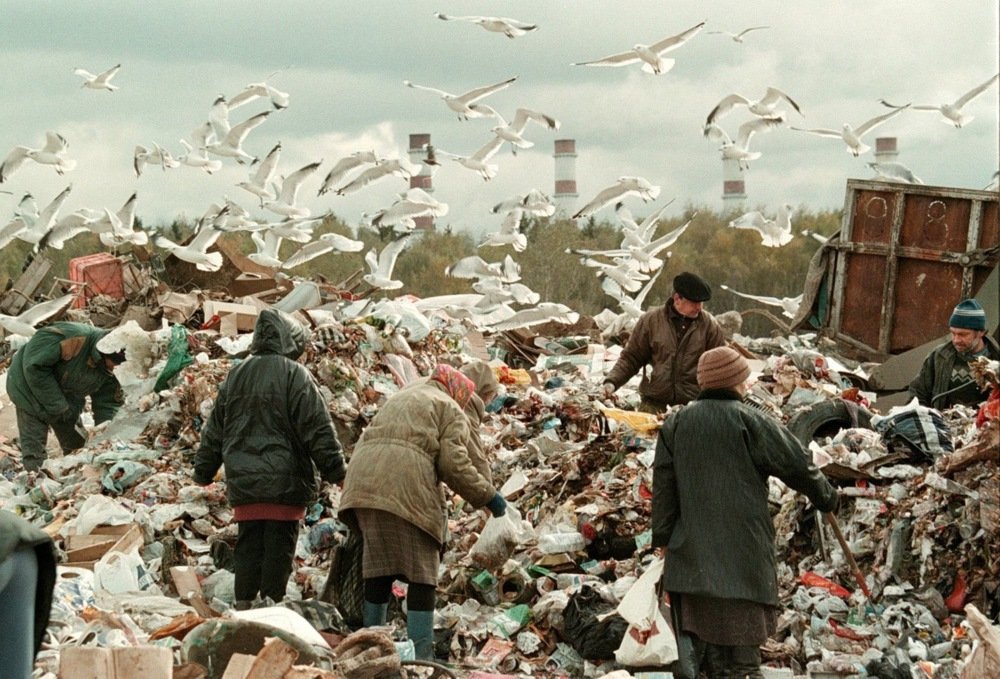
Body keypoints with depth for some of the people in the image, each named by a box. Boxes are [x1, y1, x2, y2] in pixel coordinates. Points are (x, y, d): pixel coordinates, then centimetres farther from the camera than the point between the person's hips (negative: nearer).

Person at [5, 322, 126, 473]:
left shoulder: (113, 370, -15)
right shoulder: (73, 338, -38)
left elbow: (108, 404, -6)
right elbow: (33, 367, -33)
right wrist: (57, 406, -28)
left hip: (67, 401, 6)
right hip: (31, 391, -6)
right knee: (33, 452, -9)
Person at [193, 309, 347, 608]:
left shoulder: (236, 376, 11)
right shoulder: (296, 376, -8)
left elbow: (215, 429, 18)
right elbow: (318, 429, -10)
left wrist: (203, 471, 26)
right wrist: (336, 470, -4)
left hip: (243, 483, 5)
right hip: (284, 482, -5)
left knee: (247, 547, 10)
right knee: (278, 548, -1)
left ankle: (244, 606, 9)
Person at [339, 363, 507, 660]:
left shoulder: (400, 397, 33)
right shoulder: (451, 410, 10)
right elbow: (454, 464, -3)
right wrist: (488, 496, 5)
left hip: (364, 478, 7)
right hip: (405, 486, -7)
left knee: (379, 565, 15)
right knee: (421, 570, -1)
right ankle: (421, 653, -6)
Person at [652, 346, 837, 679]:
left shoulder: (676, 423, 4)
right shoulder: (750, 421, -8)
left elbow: (663, 483, 6)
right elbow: (796, 464, -1)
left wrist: (662, 536, 13)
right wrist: (826, 497, 15)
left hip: (692, 548, 4)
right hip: (743, 546, -4)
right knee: (742, 627, 1)